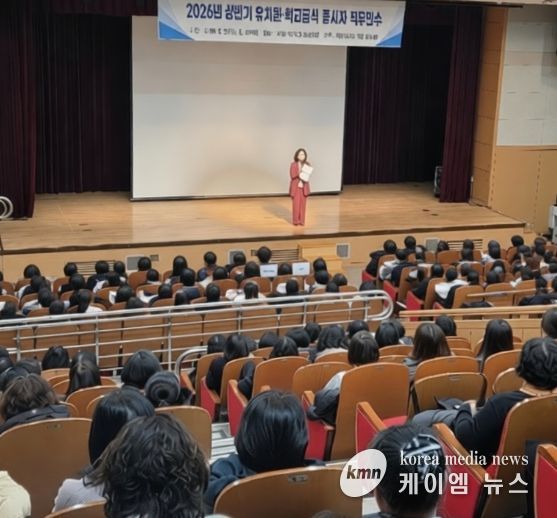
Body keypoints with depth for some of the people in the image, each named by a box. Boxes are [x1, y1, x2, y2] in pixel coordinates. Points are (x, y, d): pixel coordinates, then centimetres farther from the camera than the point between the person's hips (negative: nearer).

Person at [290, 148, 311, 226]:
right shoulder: (293, 165, -7)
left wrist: (301, 182, -17)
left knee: (303, 204, 5)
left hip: (304, 187, 3)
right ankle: (295, 221, 7)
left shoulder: (307, 165, 1)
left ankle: (302, 221, 12)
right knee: (296, 204, -3)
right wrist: (299, 174, -23)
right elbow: (292, 176, -10)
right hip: (295, 187, -3)